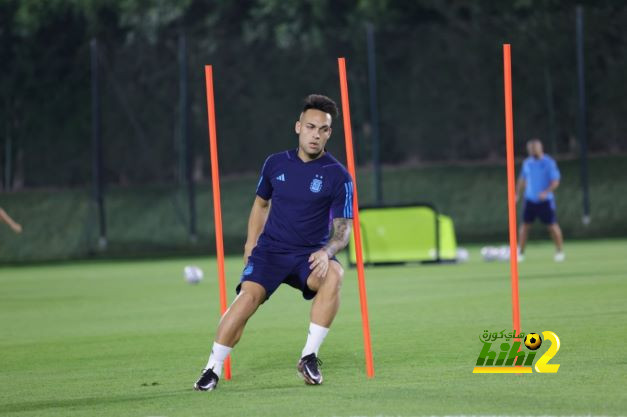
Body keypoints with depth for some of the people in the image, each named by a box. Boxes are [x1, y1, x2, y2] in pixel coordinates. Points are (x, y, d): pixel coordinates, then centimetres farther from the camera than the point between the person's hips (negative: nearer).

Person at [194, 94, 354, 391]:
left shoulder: (338, 175, -4)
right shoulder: (276, 164, 6)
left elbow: (343, 228, -6)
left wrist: (327, 252, -26)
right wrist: (250, 244, 14)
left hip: (310, 254, -1)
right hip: (270, 249, 1)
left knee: (333, 275, -34)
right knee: (250, 294, -27)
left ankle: (309, 357, -24)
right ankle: (213, 369, -17)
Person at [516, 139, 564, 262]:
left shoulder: (548, 163, -9)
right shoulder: (527, 163, 8)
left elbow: (555, 181, -12)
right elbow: (522, 180, 20)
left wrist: (546, 192, -26)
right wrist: (517, 194, 13)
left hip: (545, 200, -4)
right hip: (530, 199, 4)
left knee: (552, 225, -3)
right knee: (525, 225, 0)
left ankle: (560, 251, 10)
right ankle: (520, 253, 6)